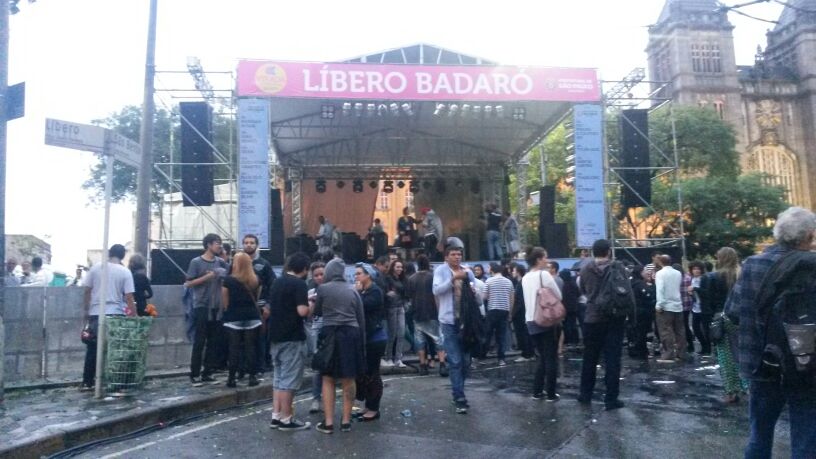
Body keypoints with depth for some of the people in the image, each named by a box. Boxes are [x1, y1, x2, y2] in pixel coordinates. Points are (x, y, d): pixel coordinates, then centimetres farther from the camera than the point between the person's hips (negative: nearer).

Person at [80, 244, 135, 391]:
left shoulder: (96, 268, 3)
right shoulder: (125, 272, -2)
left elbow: (87, 291, 5)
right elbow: (128, 298, -6)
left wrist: (86, 311, 15)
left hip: (96, 314, 2)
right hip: (115, 315, -2)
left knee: (92, 350, 10)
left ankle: (87, 383, 14)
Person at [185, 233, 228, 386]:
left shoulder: (220, 262, 9)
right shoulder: (196, 262, -2)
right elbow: (188, 283, -6)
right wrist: (207, 277, -14)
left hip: (217, 307, 5)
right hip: (201, 306, -5)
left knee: (213, 342, 7)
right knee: (199, 342, -2)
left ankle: (207, 373, 16)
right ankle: (195, 375, 5)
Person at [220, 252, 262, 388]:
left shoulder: (228, 280, -7)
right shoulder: (256, 280, 2)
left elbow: (224, 302, -3)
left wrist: (228, 312, 13)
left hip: (234, 318, -2)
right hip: (252, 317, 2)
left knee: (234, 349, 3)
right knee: (251, 348, 6)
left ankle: (231, 378, 6)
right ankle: (252, 377, 8)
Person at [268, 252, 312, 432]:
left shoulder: (277, 282, 11)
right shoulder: (299, 284, -14)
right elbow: (302, 311, -24)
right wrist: (311, 305, -2)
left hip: (276, 336, 8)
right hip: (292, 338, -8)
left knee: (278, 377, 15)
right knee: (289, 379, -1)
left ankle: (276, 415, 18)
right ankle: (286, 419, 4)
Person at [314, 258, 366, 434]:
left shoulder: (323, 289, -3)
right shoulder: (353, 291, 8)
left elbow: (317, 312, 10)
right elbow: (361, 319, 8)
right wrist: (361, 341, 14)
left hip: (331, 334, -3)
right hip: (351, 335, 3)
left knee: (328, 379, 7)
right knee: (349, 379, 9)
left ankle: (328, 422, 7)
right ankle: (346, 421, 16)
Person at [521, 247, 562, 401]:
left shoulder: (525, 278, 9)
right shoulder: (544, 274, -12)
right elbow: (558, 296, -7)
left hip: (531, 321, 7)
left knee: (542, 358, 17)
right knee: (551, 358, 3)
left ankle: (537, 391, 16)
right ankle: (551, 393, 7)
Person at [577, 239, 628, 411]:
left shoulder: (585, 269, -3)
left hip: (592, 318, 2)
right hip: (615, 319, -2)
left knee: (590, 358, 14)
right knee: (612, 360, 2)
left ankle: (585, 394, 24)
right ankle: (611, 399, 4)